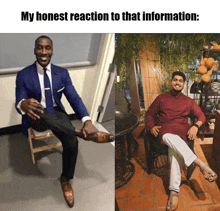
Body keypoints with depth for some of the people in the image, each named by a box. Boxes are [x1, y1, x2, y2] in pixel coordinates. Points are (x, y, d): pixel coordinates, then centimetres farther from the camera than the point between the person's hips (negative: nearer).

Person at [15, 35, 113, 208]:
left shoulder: (62, 73, 1)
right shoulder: (23, 75, -5)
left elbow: (74, 98, -7)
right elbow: (19, 103, -9)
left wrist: (87, 121, -26)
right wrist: (24, 104, -39)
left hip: (57, 114, 2)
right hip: (37, 117, -1)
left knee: (72, 141, -27)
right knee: (40, 112, -39)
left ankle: (65, 179, 0)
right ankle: (83, 134, -28)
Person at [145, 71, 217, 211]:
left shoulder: (188, 101, 19)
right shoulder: (161, 98, 18)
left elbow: (201, 116, 12)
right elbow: (150, 114, 18)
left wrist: (196, 126, -10)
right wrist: (151, 126, -3)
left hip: (181, 131, 0)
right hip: (164, 131, 0)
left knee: (175, 150, -36)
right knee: (170, 137, -41)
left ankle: (174, 191, -40)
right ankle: (201, 164, -46)